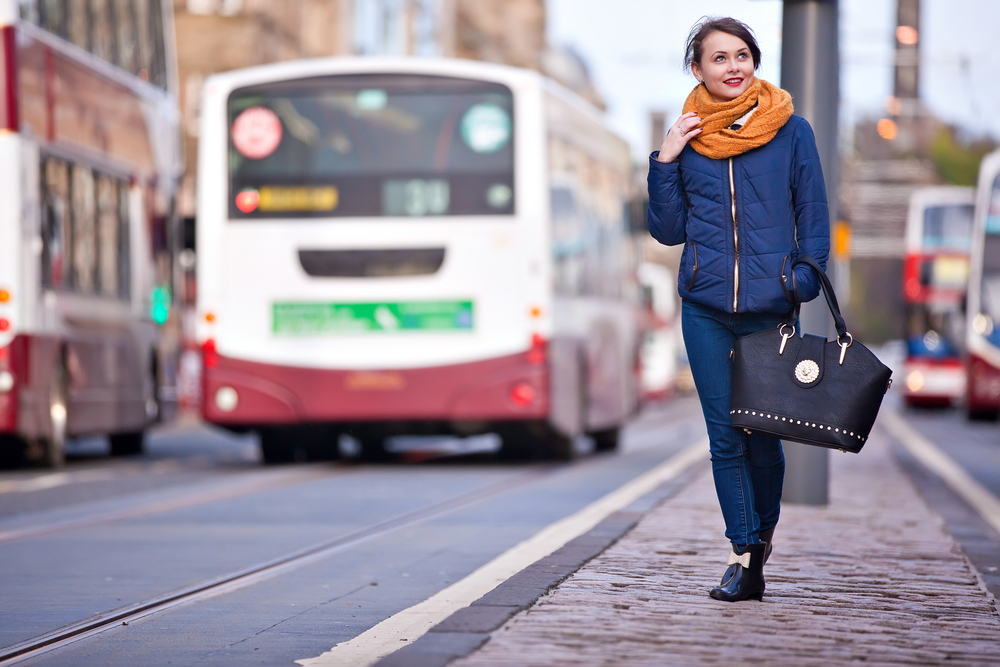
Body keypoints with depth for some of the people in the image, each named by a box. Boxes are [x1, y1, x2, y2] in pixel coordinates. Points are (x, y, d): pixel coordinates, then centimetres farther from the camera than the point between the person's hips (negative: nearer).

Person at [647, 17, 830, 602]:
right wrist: (664, 162, -1)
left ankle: (762, 532, 27)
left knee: (762, 434, 1)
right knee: (725, 436, -1)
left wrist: (803, 286, -6)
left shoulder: (791, 131, 3)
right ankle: (745, 559, 4)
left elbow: (814, 221, 6)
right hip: (706, 310, 2)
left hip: (770, 310, -2)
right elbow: (668, 230, 10)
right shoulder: (687, 138, 8)